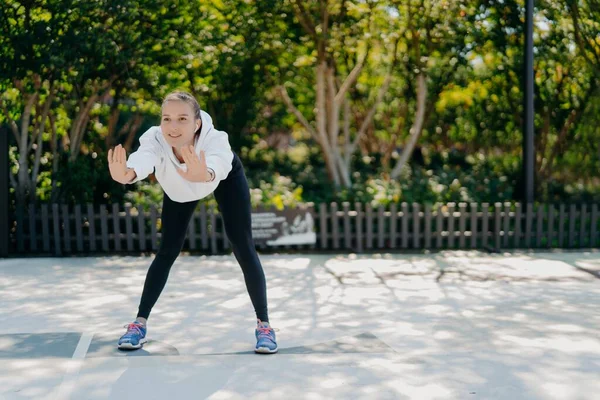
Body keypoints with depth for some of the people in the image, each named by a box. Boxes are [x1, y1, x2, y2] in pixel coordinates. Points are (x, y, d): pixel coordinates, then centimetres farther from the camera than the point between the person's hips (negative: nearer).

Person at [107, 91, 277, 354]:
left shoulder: (214, 140, -46)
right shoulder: (155, 139, -41)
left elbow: (217, 164, -68)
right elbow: (143, 159, -63)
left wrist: (204, 175, -91)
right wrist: (126, 174, -85)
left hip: (226, 178, -1)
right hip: (179, 188, 2)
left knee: (243, 248, -8)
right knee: (168, 251, 1)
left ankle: (263, 324, 4)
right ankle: (140, 322, 14)